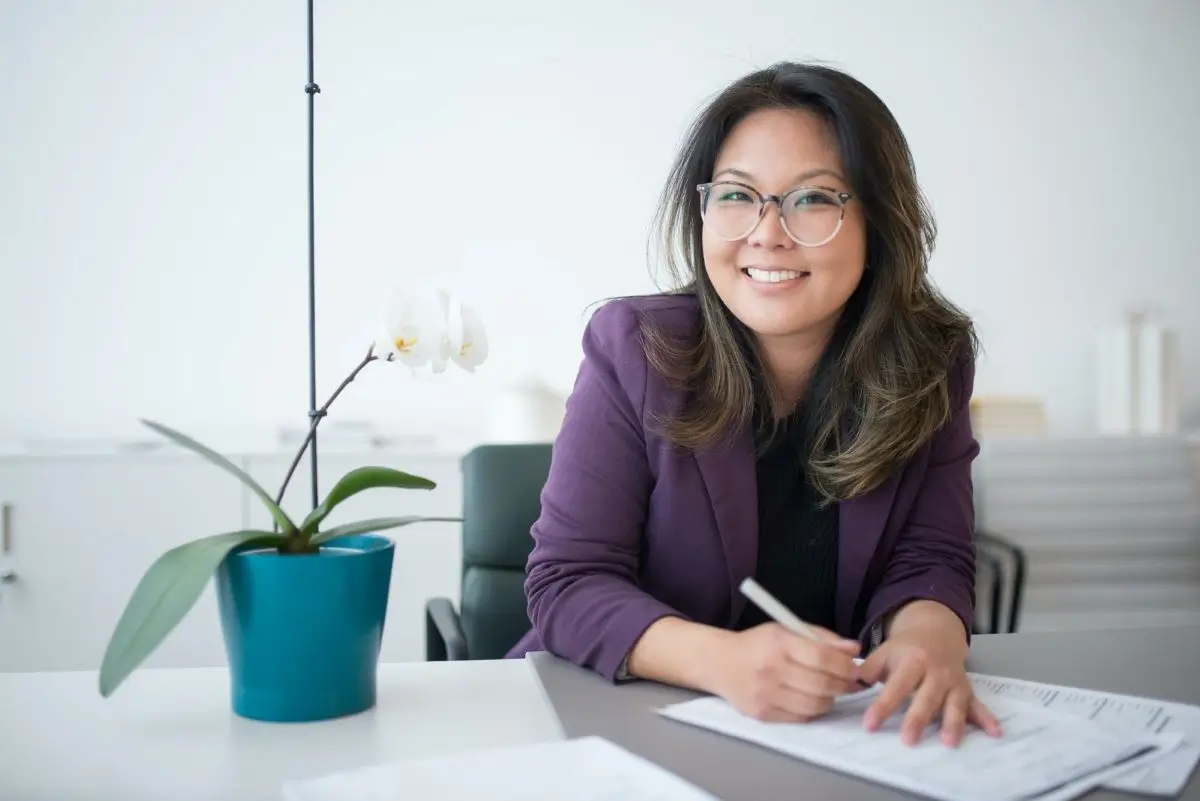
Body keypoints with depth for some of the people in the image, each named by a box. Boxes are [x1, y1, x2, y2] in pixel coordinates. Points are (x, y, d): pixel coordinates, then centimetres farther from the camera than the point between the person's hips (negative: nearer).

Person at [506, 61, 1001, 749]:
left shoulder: (930, 361, -3)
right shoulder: (633, 348, -11)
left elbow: (927, 562, -4)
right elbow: (568, 579, -14)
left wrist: (928, 638, -29)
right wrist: (723, 659, -32)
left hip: (844, 725, 2)